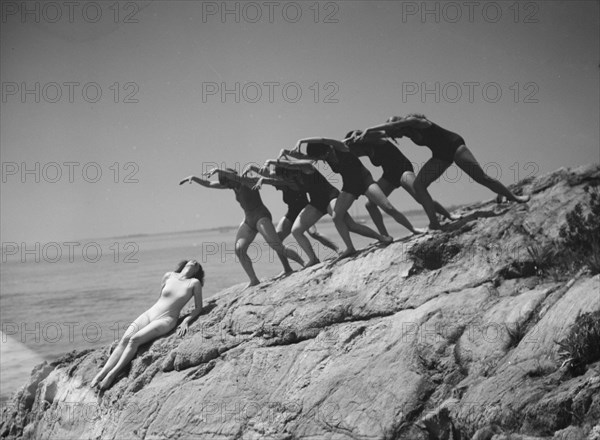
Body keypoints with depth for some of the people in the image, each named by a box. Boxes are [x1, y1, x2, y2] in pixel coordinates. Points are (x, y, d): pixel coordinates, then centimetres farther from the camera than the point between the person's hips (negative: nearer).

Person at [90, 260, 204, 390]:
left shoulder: (194, 283, 1)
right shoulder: (168, 276, 12)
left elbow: (198, 308, 3)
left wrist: (186, 321, -11)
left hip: (166, 320, -4)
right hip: (148, 315, 4)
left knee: (135, 339, -27)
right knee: (125, 339, -20)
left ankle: (112, 374, -28)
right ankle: (101, 374, -27)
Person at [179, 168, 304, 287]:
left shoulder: (248, 182, -15)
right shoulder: (234, 185, 6)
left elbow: (237, 177, -40)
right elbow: (208, 184, 11)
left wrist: (218, 171, -44)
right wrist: (193, 178, -2)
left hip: (261, 217, -7)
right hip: (248, 221, 8)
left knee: (277, 246, -22)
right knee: (239, 249, -13)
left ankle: (305, 264, -12)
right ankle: (254, 280, -11)